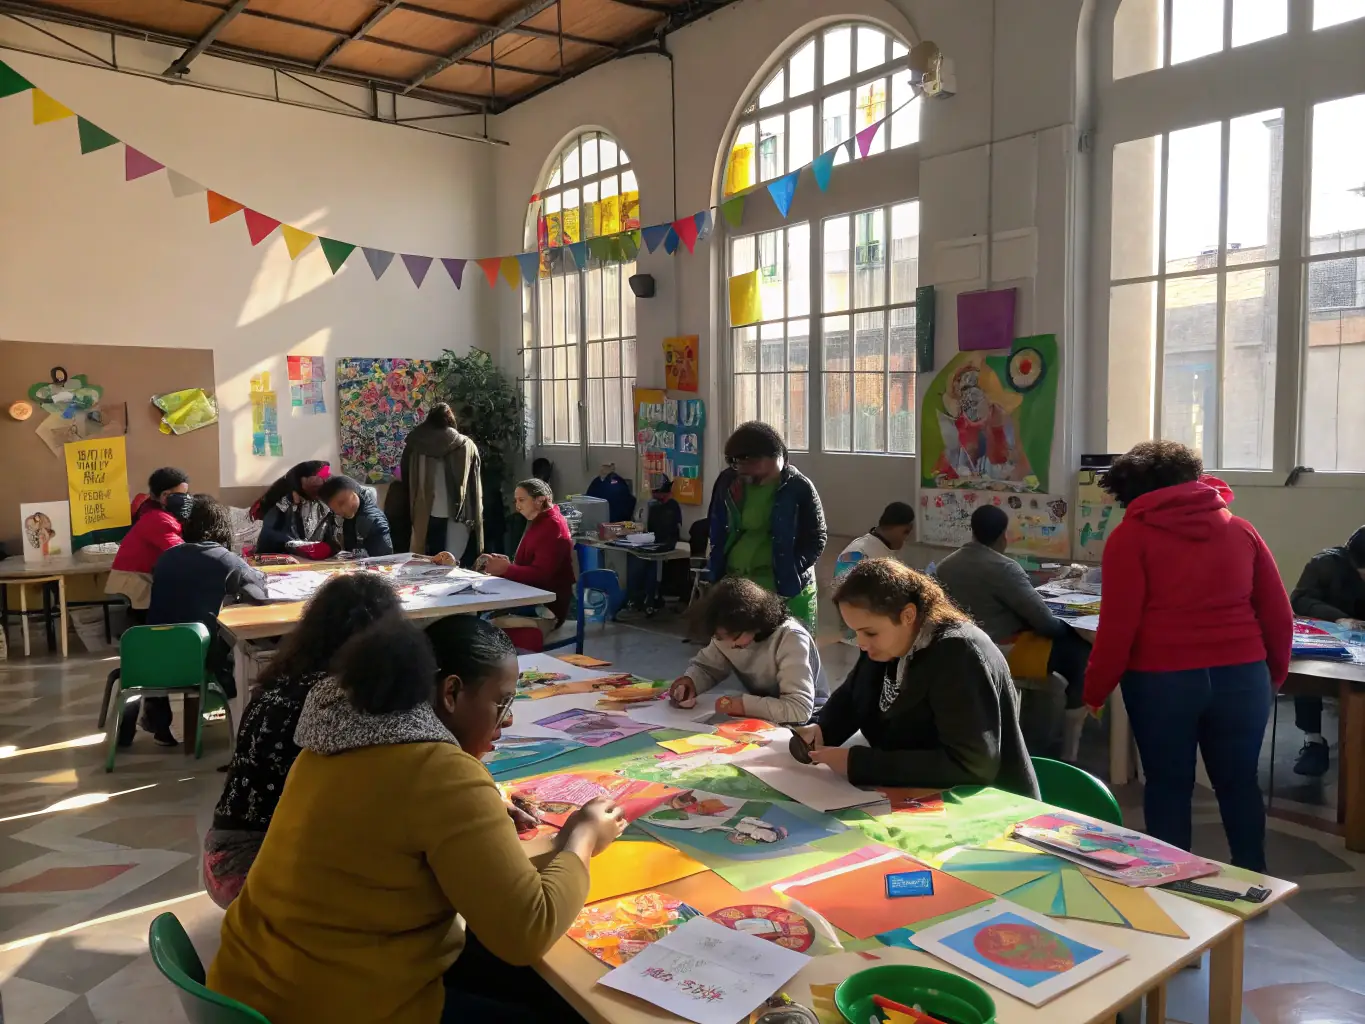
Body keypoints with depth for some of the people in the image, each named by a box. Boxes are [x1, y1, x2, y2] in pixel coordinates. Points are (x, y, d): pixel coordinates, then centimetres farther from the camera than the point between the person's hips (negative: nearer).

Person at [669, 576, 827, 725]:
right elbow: (704, 666, 8)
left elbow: (800, 708, -33)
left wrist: (743, 704, -31)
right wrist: (690, 680, -13)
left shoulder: (790, 638, -26)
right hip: (760, 718, 5)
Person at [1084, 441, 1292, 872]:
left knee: (1168, 785, 10)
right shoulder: (1241, 529, 11)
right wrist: (1274, 672, 25)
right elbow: (1278, 614, 11)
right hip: (1241, 675, 4)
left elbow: (1118, 625, -8)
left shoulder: (1130, 535, -2)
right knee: (1239, 781, 17)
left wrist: (1094, 691, 0)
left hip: (1161, 680, -3)